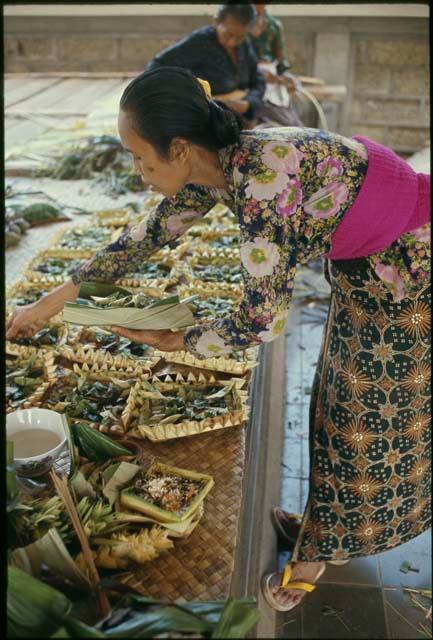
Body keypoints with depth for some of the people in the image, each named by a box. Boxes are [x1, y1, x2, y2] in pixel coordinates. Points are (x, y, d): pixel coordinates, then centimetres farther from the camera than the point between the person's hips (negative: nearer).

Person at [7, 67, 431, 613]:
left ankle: (320, 550, 29)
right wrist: (53, 300, 5)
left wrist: (179, 343, -11)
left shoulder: (260, 183, -36)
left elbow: (262, 321, -30)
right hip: (362, 266, 8)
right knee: (346, 396, 19)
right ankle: (334, 525, 42)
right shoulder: (215, 164, -9)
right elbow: (152, 232, 2)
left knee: (374, 413, 9)